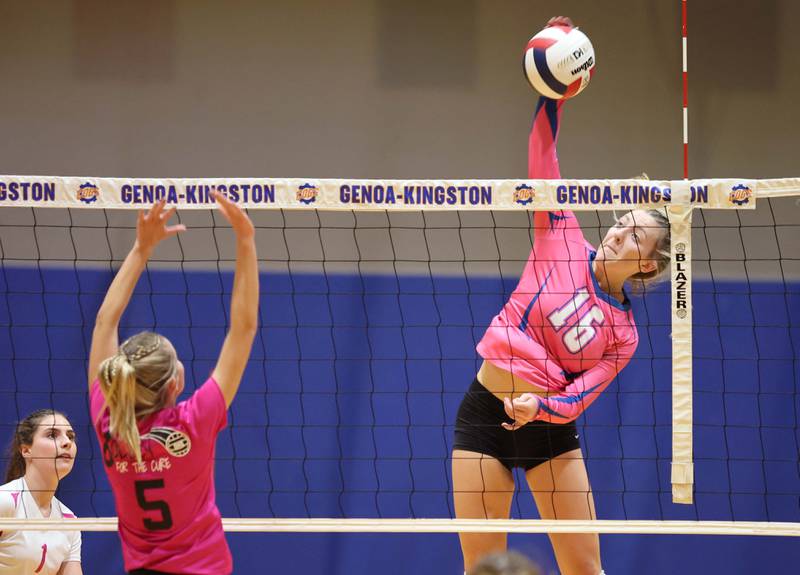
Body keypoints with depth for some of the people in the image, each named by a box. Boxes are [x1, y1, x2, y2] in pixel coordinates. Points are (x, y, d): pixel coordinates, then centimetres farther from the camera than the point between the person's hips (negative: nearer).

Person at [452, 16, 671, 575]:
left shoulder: (623, 334, 0)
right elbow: (543, 163, -6)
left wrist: (540, 407, -32)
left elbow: (579, 397, -11)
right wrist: (552, 94, -18)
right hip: (485, 414, 0)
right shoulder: (563, 239, 0)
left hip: (548, 426, 0)